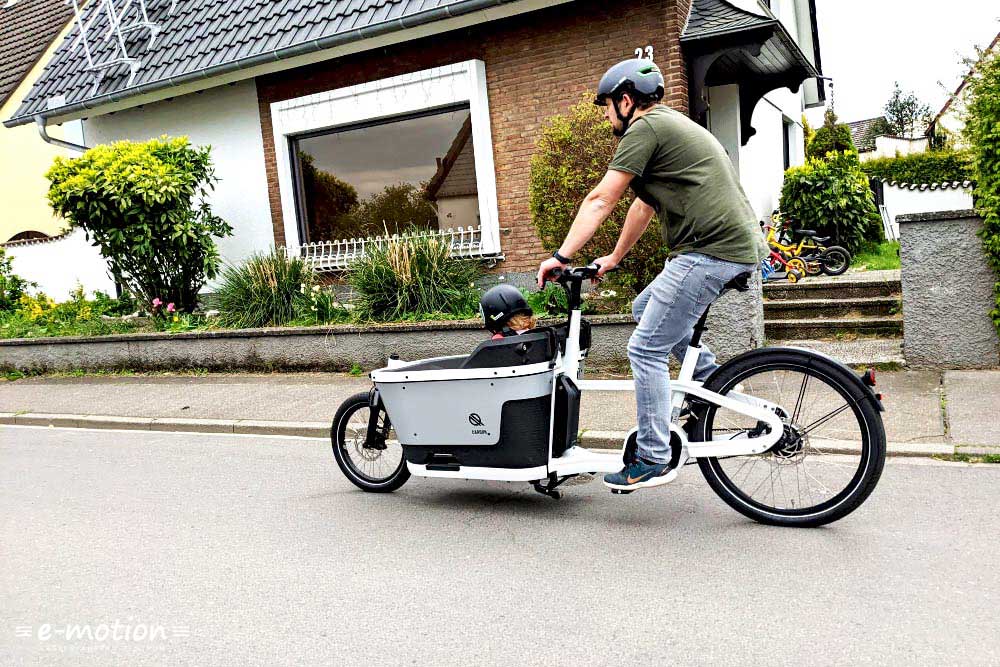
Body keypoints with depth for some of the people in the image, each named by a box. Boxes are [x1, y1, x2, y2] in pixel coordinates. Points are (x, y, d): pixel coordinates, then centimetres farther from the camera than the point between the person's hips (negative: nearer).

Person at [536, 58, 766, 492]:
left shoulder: (645, 128, -5)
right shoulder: (672, 125, 26)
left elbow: (600, 201, -9)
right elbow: (644, 205, 31)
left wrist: (561, 256, -5)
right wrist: (614, 257, 35)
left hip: (711, 251, -10)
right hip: (737, 246, 10)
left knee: (646, 349, -6)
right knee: (645, 309, 23)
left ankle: (654, 459, 1)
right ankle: (713, 379, 23)